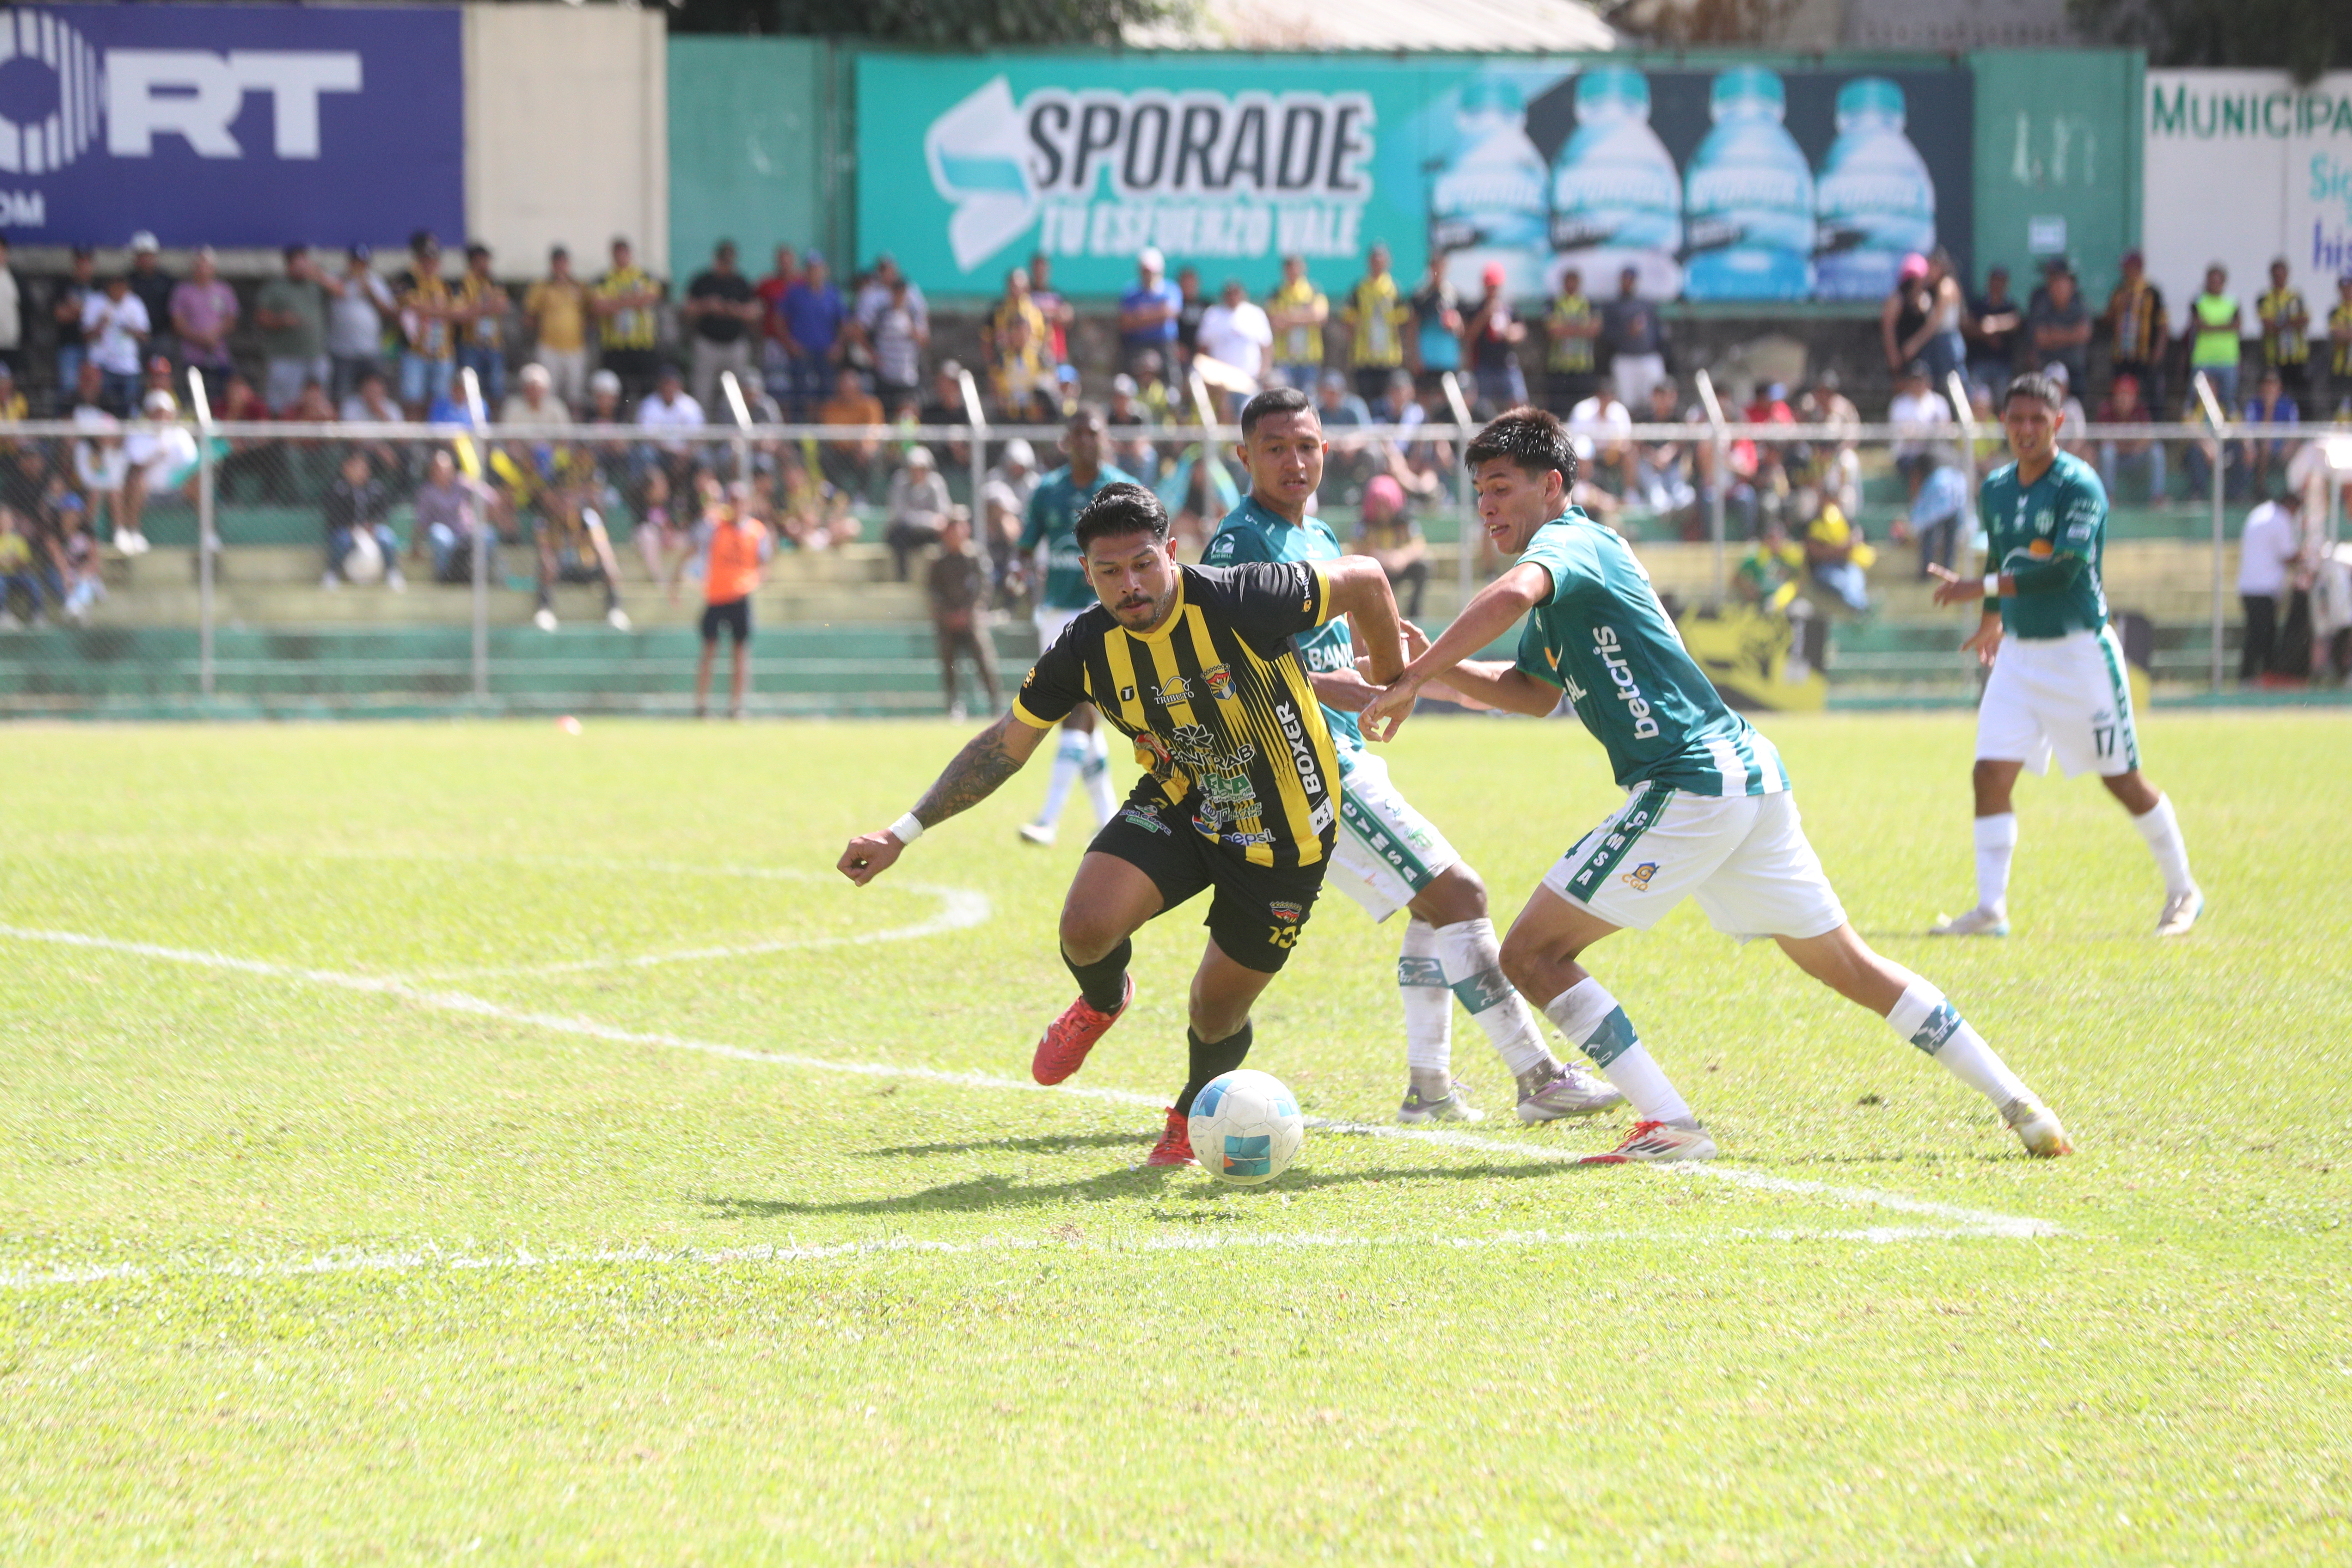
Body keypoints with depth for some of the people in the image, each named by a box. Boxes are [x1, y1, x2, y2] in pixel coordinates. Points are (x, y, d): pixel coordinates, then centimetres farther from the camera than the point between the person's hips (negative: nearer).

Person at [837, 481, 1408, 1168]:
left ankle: (1196, 1112, 41)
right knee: (1087, 926, -23)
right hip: (1178, 806, 3)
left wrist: (1393, 685, 1)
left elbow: (1363, 578, -13)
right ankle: (1103, 1002, 15)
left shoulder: (1238, 602, -27)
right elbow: (1005, 745, -1)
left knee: (1217, 1016, 4)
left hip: (1281, 838, -3)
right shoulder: (1087, 648, -13)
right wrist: (904, 832, -3)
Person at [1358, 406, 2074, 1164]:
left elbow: (1510, 596, -32)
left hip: (1687, 785, -10)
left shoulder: (1568, 541, -8)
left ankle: (1671, 1127, -11)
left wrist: (1411, 680, -27)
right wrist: (1434, 668, 18)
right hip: (1750, 771, 10)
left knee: (1532, 954, -6)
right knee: (1846, 963, 16)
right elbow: (1533, 691, 33)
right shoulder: (1566, 567, 22)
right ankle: (2019, 1106, 14)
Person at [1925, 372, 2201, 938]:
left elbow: (2066, 568, -25)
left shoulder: (2080, 486, -15)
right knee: (1991, 774, -7)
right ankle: (1990, 908, -5)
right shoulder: (1995, 489, 7)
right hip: (2018, 652, 6)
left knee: (2122, 780, 2)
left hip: (2081, 652, -6)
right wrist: (1992, 620, 37)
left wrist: (1983, 589, -28)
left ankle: (2182, 891, 19)